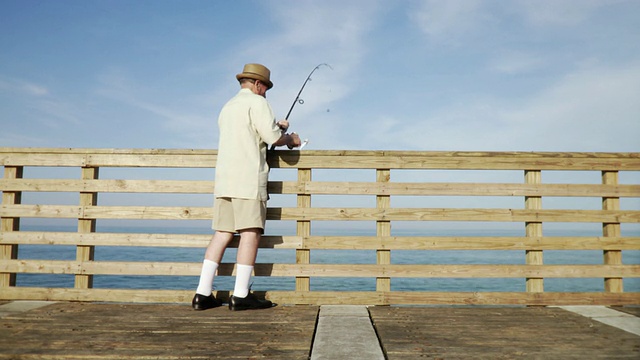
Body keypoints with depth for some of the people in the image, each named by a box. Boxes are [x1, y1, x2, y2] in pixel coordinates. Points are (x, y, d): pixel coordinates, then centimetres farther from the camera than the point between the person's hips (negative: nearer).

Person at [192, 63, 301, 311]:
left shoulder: (227, 107, 26)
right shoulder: (257, 102, -1)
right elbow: (273, 138, -10)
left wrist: (275, 127, 33)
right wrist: (291, 139, 11)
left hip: (224, 180, 8)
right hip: (248, 179, -8)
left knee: (222, 233, 6)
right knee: (250, 233, -5)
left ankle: (203, 294, 4)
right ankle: (241, 295, -5)